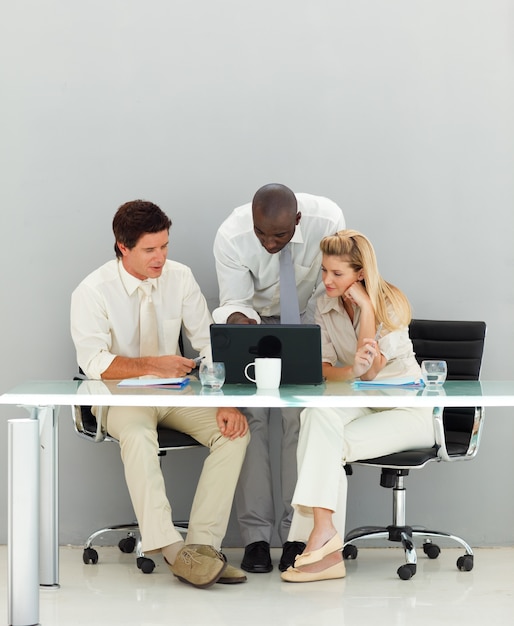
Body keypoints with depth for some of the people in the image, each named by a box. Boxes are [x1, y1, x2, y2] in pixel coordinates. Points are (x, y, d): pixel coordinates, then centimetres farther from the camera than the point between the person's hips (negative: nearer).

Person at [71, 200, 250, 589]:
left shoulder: (180, 278, -1)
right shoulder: (93, 291, -11)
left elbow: (210, 344, -2)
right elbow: (94, 363, -18)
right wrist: (152, 365, -28)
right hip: (121, 397, -4)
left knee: (235, 431, -22)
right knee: (137, 433, -38)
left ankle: (203, 545, -24)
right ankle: (172, 549, -39)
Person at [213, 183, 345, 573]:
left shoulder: (328, 220, -30)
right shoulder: (231, 236, -30)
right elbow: (235, 302, -22)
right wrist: (237, 320, -45)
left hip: (306, 319, 0)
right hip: (254, 321, 0)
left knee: (302, 417, -10)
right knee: (250, 417, -10)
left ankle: (297, 535, -4)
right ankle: (256, 537, -5)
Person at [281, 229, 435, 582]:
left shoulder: (390, 304, -10)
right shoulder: (326, 308, 6)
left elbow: (370, 371, -18)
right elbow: (323, 368, -1)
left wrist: (366, 306, -20)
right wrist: (349, 372, -24)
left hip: (406, 411, -5)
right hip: (361, 404, 5)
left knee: (324, 445, -28)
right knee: (317, 414, -28)